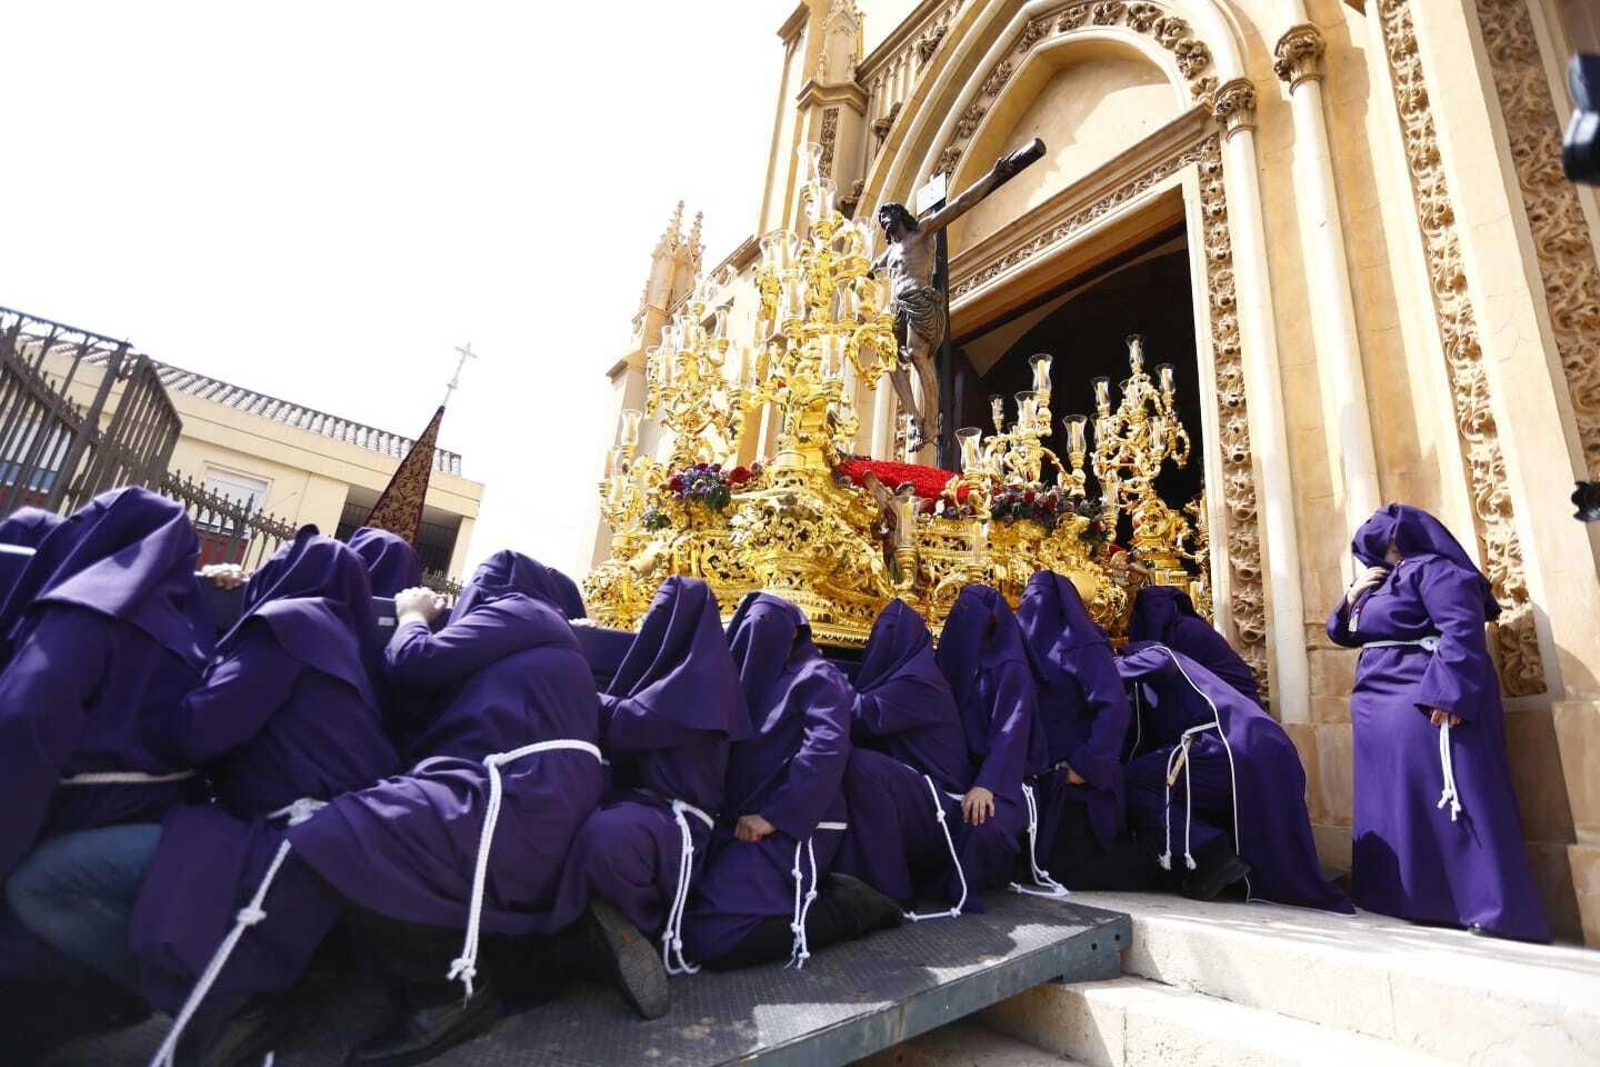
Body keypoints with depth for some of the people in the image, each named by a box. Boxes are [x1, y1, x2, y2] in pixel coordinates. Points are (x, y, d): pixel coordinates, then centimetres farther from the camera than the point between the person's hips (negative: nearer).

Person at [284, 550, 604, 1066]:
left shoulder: (512, 609, 4)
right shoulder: (543, 629, 31)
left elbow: (415, 661, -2)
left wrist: (413, 615, 18)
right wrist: (433, 619, 32)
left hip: (519, 796, -10)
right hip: (545, 804, 11)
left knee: (336, 842, -21)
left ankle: (452, 990, -8)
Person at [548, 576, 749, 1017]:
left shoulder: (701, 676, -11)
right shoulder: (663, 664, 17)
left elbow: (623, 725, -16)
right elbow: (619, 725, 22)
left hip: (673, 819, -9)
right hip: (629, 798, 9)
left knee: (604, 837, -40)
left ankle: (638, 928, -13)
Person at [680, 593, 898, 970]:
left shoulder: (817, 676, -4)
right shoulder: (752, 674, 20)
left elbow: (828, 748, -19)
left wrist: (775, 815, -20)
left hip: (792, 830, -9)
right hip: (741, 822, 9)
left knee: (709, 936, -24)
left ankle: (848, 906, -6)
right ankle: (819, 893, 7)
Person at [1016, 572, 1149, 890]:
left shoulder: (1083, 648, -12)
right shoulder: (1039, 650, 13)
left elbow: (1115, 708, -22)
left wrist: (1087, 767, -21)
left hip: (1077, 782, -8)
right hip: (1048, 778, 8)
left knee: (1065, 868, -10)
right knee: (1040, 860, 9)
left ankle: (1154, 865, 11)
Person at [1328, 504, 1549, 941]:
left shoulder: (1434, 571, -6)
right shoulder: (1380, 585, 21)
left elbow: (1462, 630, -20)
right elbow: (1341, 633, 24)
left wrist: (1447, 694, -29)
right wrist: (1353, 596, 6)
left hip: (1426, 707, -9)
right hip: (1383, 714, 9)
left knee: (1446, 804, -10)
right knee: (1393, 808, 10)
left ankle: (1495, 910, -5)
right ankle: (1402, 897, 17)